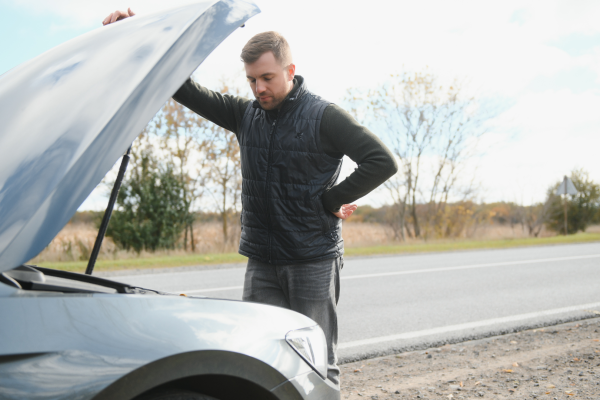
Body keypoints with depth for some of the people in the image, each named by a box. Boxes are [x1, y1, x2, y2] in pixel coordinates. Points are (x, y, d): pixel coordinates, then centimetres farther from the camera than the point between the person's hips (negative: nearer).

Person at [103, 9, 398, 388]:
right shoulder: (245, 114, 9)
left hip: (314, 260, -5)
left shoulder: (324, 116, -6)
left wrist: (331, 201, -10)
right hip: (261, 261, 5)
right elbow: (189, 91, 7)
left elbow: (382, 161, -12)